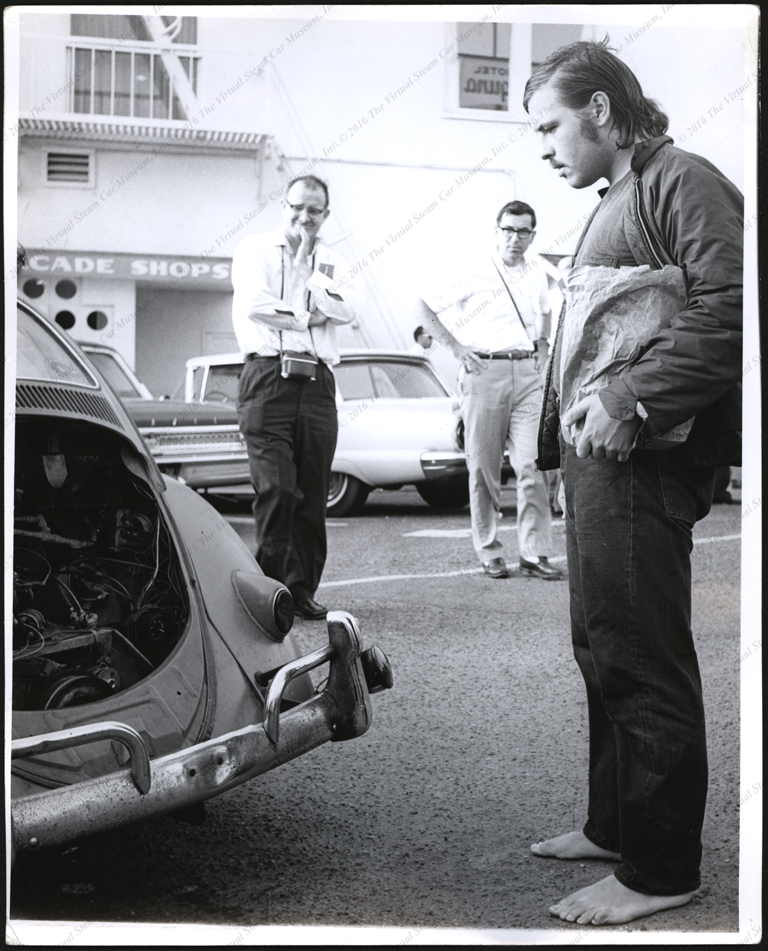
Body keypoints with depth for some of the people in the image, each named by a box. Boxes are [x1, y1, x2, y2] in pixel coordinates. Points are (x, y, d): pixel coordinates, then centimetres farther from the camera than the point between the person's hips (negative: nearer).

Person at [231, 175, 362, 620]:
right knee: (276, 488, -13)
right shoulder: (255, 249, 10)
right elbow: (256, 304, -8)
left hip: (317, 383, 4)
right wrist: (305, 317, 2)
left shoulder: (333, 263, 19)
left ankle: (303, 589, 10)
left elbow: (349, 310, -1)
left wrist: (309, 267, -2)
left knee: (313, 495, 3)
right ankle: (274, 583, -6)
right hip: (268, 378, -4)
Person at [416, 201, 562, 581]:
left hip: (527, 373, 3)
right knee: (484, 468, 2)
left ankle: (535, 553, -3)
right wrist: (456, 346, -5)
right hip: (484, 372, -3)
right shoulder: (473, 274, -2)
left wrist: (543, 346, 16)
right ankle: (488, 551, 11)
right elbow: (424, 307, 1)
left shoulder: (537, 276, 13)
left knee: (533, 465, -6)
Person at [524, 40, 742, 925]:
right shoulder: (611, 204, 24)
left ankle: (660, 869, 5)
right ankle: (614, 825, 29)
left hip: (641, 458, -10)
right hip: (597, 455, 10)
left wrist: (632, 399, -22)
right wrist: (563, 422, 14)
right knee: (603, 651, 16)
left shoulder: (683, 182, -6)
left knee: (640, 660, -6)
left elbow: (728, 309, -19)